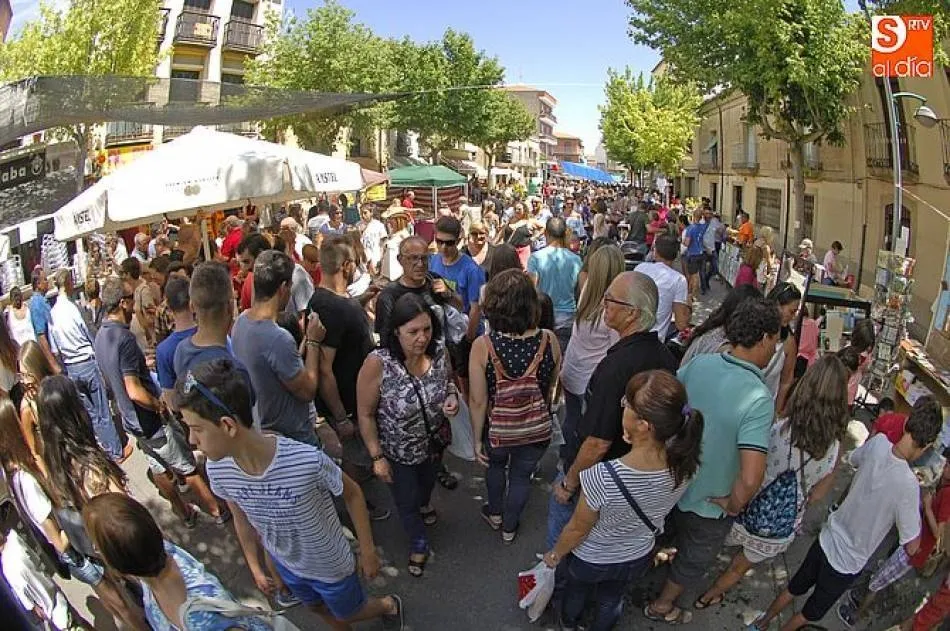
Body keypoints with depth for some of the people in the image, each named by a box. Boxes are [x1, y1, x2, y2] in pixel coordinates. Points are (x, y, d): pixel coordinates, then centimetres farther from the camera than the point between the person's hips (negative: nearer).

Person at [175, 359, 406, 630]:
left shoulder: (309, 462, -41)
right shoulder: (218, 470, -24)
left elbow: (352, 494, -20)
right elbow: (242, 519, -2)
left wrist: (368, 552, -10)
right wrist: (255, 567, 11)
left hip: (331, 566, -4)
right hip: (286, 566, 4)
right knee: (319, 608, 30)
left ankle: (390, 605, 55)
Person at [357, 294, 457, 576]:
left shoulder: (439, 354, -22)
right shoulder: (377, 363, -33)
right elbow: (365, 415, -21)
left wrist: (452, 399, -20)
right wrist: (377, 457, -17)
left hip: (434, 442, 4)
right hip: (399, 452, -4)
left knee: (428, 481, 34)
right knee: (406, 501, 19)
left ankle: (425, 503, 70)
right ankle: (418, 544, 51)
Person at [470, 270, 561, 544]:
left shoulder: (482, 346, -26)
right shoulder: (548, 340, -18)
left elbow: (478, 402, -18)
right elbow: (551, 388, -1)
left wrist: (477, 440, -3)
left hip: (497, 431, -1)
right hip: (538, 430, 1)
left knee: (495, 465, 32)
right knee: (521, 476, 27)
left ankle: (495, 514, 55)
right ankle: (509, 527, 49)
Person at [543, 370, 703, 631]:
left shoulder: (603, 477, -44)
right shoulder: (684, 464, -31)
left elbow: (578, 529, -23)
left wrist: (555, 554, -4)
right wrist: (637, 441, -21)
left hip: (590, 560, -2)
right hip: (637, 559, 3)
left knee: (576, 593, 33)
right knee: (612, 601, 34)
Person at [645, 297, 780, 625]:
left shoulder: (699, 363, -16)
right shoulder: (759, 399, -33)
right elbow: (750, 479, -39)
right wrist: (733, 506, -19)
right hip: (710, 506, -4)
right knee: (694, 560, 26)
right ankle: (662, 606, 49)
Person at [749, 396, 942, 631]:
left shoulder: (878, 443, -18)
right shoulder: (908, 485, -33)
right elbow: (911, 547, -18)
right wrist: (919, 506, -6)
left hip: (827, 539, 5)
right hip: (846, 564, -5)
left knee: (794, 588, 29)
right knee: (812, 612, 23)